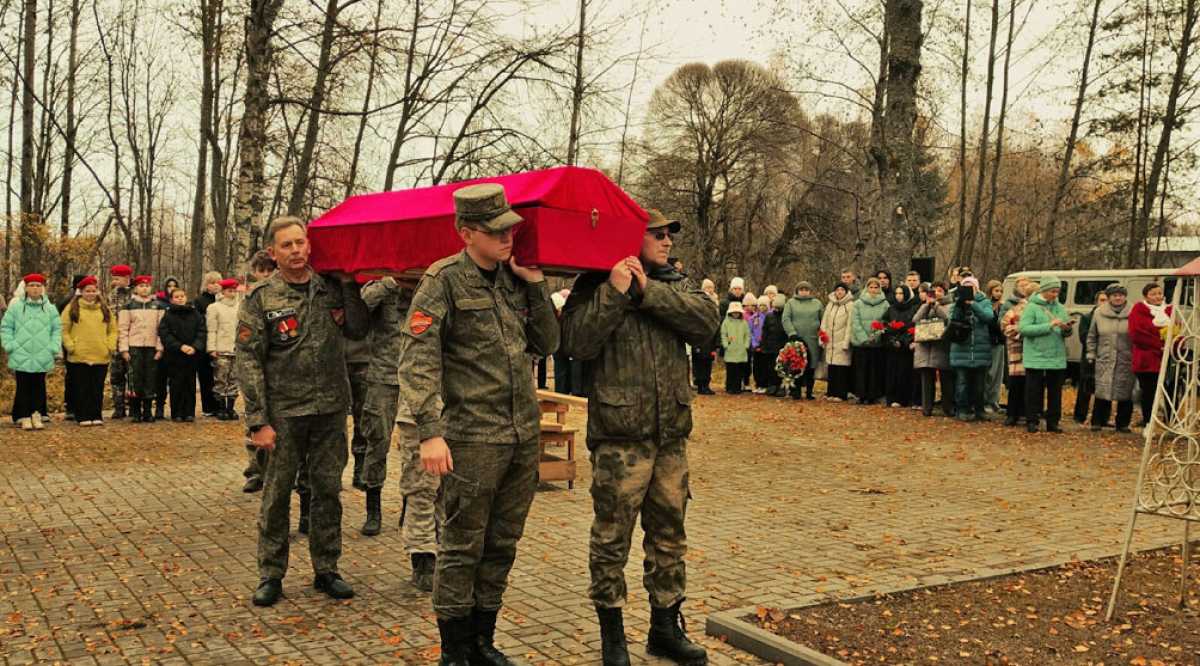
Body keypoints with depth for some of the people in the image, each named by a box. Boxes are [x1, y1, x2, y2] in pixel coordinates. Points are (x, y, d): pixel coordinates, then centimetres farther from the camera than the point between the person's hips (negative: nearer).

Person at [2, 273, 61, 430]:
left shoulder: (50, 308, 6)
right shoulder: (15, 306, 2)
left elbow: (57, 329, 9)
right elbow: (5, 328, 4)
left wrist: (54, 348, 0)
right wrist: (10, 346, -5)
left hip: (42, 358, 1)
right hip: (21, 357, -1)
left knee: (39, 387, 8)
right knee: (23, 388, 2)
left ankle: (36, 415, 16)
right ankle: (24, 417, 8)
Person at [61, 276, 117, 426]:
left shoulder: (105, 308, 13)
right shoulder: (72, 308, 3)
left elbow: (113, 329, 16)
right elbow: (64, 330, 1)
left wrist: (110, 346, 4)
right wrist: (70, 346, -7)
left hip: (101, 357, 3)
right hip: (79, 357, -2)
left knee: (98, 388, 6)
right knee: (82, 388, 2)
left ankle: (96, 416, 12)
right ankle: (83, 417, 8)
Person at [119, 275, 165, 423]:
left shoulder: (157, 306, 10)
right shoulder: (128, 306, 4)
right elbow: (122, 328, 1)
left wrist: (160, 348, 0)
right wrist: (124, 349, -6)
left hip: (152, 347, 2)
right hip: (134, 347, -2)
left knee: (151, 379, 3)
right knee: (135, 379, -3)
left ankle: (148, 412, 11)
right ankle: (136, 413, 5)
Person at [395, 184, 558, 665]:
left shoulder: (515, 278, 10)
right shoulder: (444, 281, -8)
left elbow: (547, 344, 11)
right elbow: (417, 361, -15)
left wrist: (537, 284, 1)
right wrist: (430, 431, -24)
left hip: (524, 436, 6)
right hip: (472, 439, -6)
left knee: (502, 545, 14)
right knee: (462, 548, 3)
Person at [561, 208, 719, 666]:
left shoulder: (671, 288, 13)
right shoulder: (595, 288, -2)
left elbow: (708, 322, -6)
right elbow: (578, 343, -17)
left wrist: (650, 292, -12)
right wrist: (613, 292, -20)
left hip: (671, 436, 6)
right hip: (620, 436, -5)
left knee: (669, 534, 14)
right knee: (612, 538, 3)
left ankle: (666, 628, 29)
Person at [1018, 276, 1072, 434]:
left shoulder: (1060, 308, 10)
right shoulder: (1032, 307, -4)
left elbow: (1067, 333, 13)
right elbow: (1024, 328, -16)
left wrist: (1067, 329, -11)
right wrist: (1049, 326, -19)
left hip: (1057, 358, 5)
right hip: (1036, 357, -4)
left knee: (1055, 391, 8)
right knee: (1034, 391, 1)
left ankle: (1053, 422, 17)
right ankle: (1032, 421, 10)